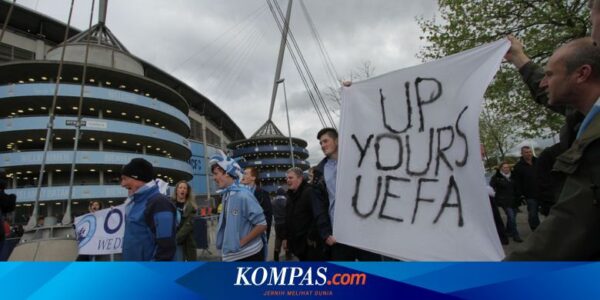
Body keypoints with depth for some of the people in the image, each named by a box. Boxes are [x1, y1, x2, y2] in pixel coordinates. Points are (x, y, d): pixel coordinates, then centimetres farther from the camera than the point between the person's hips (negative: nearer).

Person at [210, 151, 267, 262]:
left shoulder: (243, 195, -18)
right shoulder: (226, 195, 5)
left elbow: (262, 225, -18)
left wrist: (241, 242, -16)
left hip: (248, 255, -7)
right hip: (231, 255, 7)